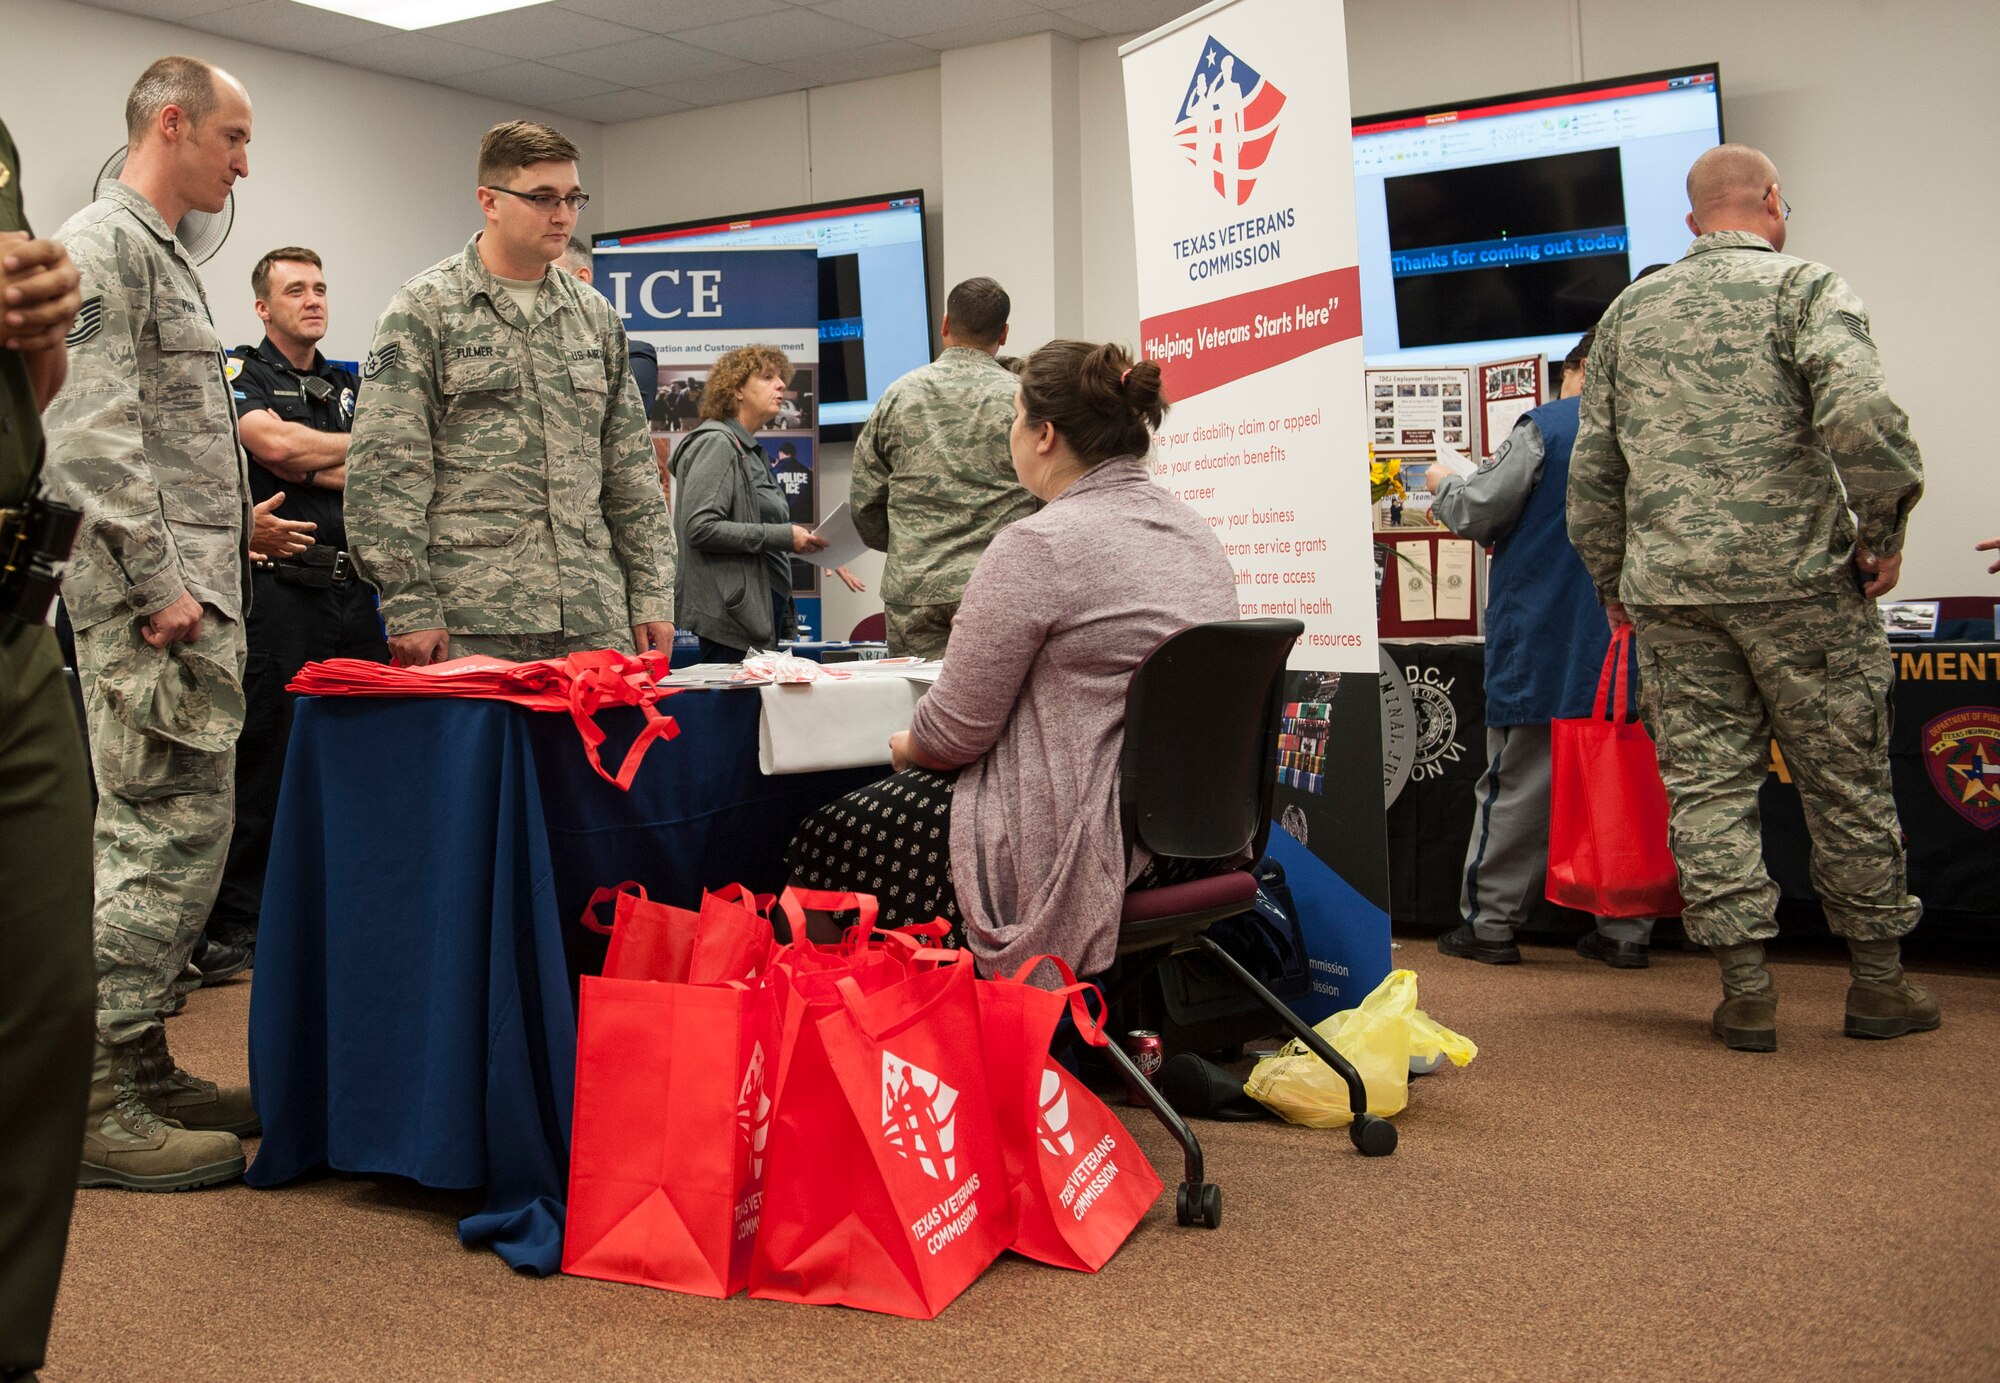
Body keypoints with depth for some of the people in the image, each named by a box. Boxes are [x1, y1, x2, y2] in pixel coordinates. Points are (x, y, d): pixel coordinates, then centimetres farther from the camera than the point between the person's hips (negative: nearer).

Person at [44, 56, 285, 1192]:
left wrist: (237, 526, 20)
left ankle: (141, 1069, 22)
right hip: (153, 613, -10)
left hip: (198, 605, 10)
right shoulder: (103, 246, -9)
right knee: (161, 843, -9)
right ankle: (96, 1106, -2)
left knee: (181, 841, 13)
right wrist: (160, 583, -20)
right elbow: (92, 437, -19)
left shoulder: (167, 262, 23)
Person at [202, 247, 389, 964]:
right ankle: (232, 925, 0)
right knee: (261, 759, -6)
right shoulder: (241, 372, 6)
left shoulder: (349, 386, 21)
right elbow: (271, 441, -14)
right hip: (277, 589, -5)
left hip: (350, 588, 6)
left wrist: (306, 466, -5)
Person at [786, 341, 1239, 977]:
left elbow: (953, 733, -14)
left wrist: (906, 747, 9)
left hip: (1081, 844, -9)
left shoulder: (1036, 547, -18)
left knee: (826, 840, 8)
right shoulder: (1199, 534, 8)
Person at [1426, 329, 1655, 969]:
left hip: (1545, 640, -4)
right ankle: (1625, 928, 12)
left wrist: (1444, 482, 13)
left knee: (1518, 783, 1)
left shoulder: (1545, 428, -6)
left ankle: (1490, 922, 6)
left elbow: (1477, 512, -7)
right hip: (1632, 644, 5)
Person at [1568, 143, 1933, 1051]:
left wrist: (1611, 580, 22)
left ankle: (1745, 991, 6)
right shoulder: (1805, 286, -2)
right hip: (1796, 578, -3)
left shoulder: (1629, 311, 12)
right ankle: (1878, 982, 18)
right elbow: (1860, 415, -19)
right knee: (1846, 781, 8)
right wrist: (1883, 532, -6)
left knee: (1706, 783, 6)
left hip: (1670, 587, 3)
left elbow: (1592, 471, 13)